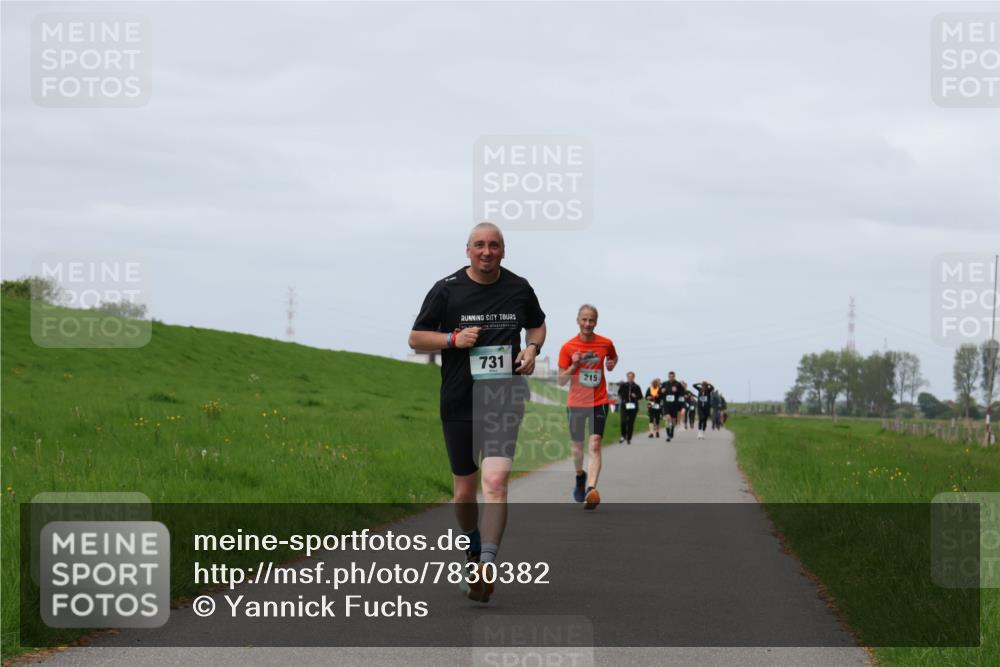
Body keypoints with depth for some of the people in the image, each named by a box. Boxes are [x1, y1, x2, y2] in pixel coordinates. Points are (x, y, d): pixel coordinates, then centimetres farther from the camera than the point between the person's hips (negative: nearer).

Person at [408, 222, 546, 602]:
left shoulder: (519, 289, 5)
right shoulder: (447, 289, -1)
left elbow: (537, 325, 24)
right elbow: (416, 339, 4)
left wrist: (532, 348, 2)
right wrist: (454, 338, -13)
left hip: (504, 400, 0)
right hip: (459, 402, 0)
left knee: (495, 482, -18)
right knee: (464, 491, 8)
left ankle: (485, 567, -22)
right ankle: (474, 551, 35)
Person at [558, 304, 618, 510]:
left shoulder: (605, 344, 0)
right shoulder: (568, 347, -4)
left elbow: (613, 357, 23)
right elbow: (560, 381, -2)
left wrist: (611, 364, 0)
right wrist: (573, 366, -19)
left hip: (599, 402, -1)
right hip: (576, 403, 1)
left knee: (595, 445, -17)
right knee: (577, 447, 11)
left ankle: (591, 490, -28)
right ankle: (580, 475, 43)